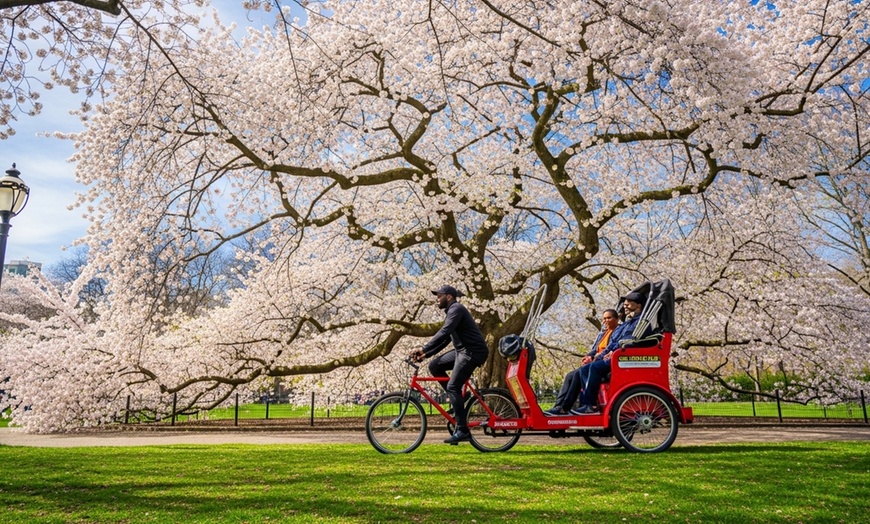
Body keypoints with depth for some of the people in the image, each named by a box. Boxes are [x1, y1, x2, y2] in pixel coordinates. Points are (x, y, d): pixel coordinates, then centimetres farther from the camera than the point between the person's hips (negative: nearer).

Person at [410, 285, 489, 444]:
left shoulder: (456, 309, -12)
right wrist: (425, 354, 10)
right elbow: (445, 339, 19)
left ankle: (462, 430, -10)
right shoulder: (451, 311, 20)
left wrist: (424, 349, -27)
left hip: (473, 351, -10)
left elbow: (444, 332, -25)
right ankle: (458, 399, 9)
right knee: (434, 366, 4)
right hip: (462, 350, 10)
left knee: (453, 386, -14)